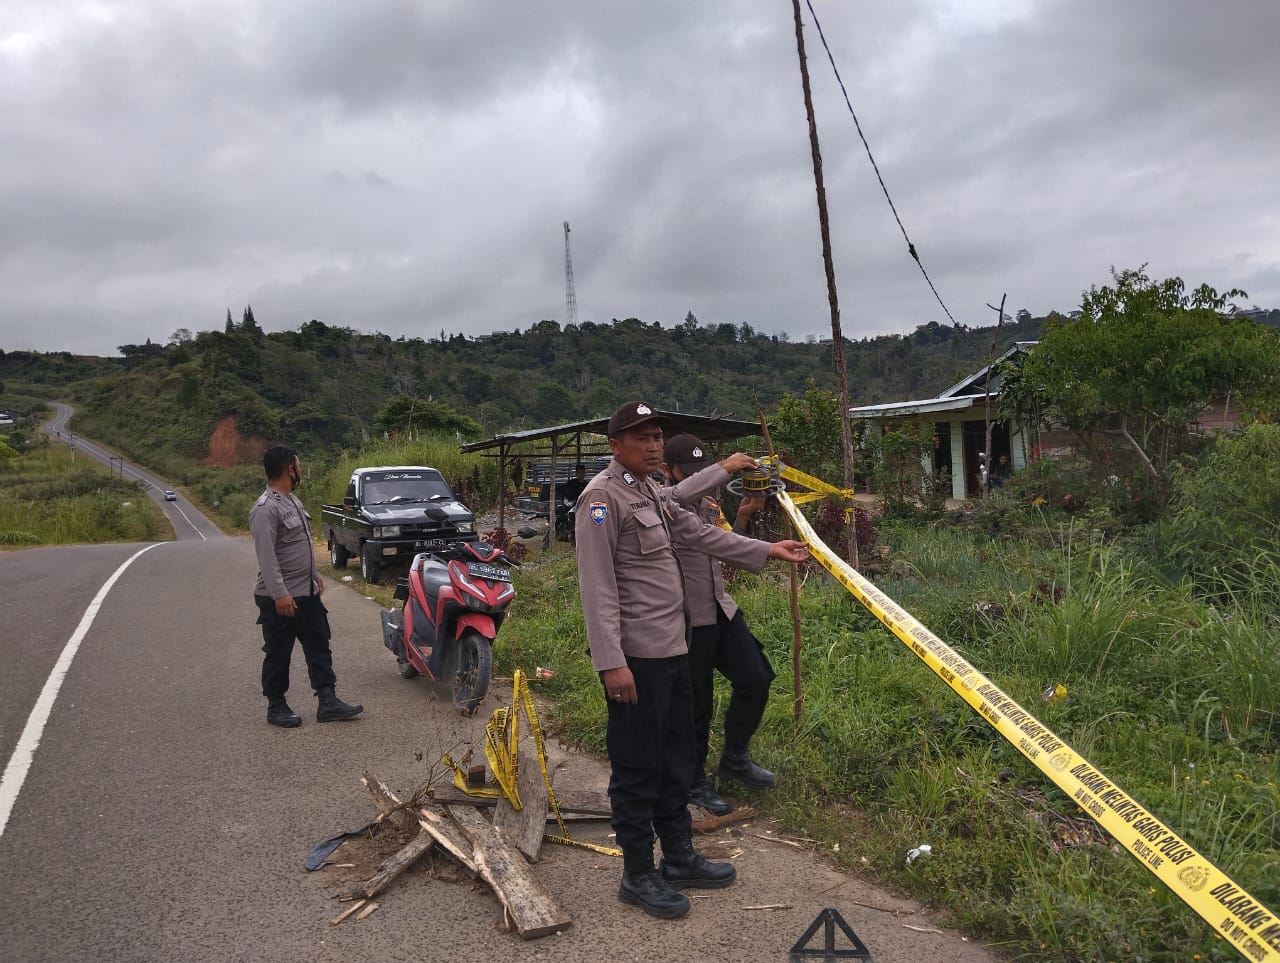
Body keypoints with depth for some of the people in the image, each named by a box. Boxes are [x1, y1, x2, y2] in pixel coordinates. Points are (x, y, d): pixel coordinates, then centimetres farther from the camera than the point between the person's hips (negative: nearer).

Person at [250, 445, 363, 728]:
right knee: (278, 654, 4)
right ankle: (276, 707, 17)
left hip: (307, 592, 9)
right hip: (281, 598, -9)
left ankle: (327, 703, 13)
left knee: (319, 647, 9)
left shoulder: (292, 500, 12)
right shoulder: (265, 509, -19)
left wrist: (315, 575, 24)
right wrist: (279, 594, -28)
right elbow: (266, 556, -24)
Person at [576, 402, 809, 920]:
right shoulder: (602, 497, -14)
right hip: (636, 657, -9)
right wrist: (611, 662, -24)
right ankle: (638, 875, 17)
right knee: (638, 767, 2)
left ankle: (679, 857, 33)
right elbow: (597, 586, -20)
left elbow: (704, 534, 21)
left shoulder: (654, 493, 15)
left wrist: (767, 550, 18)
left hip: (673, 648, 10)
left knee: (676, 759, 18)